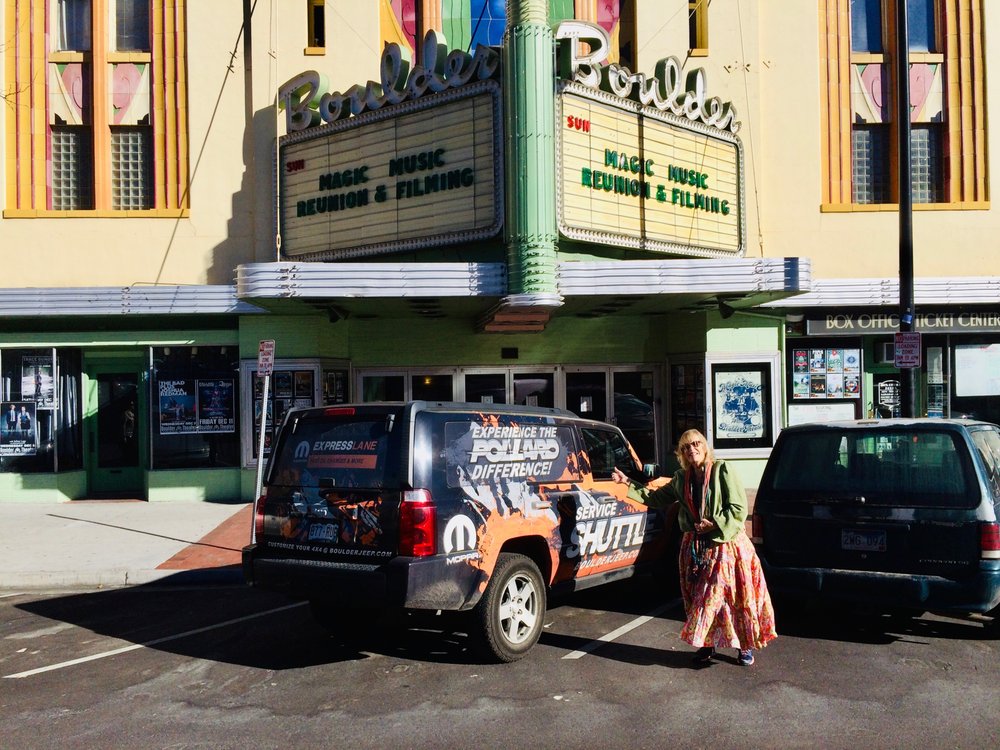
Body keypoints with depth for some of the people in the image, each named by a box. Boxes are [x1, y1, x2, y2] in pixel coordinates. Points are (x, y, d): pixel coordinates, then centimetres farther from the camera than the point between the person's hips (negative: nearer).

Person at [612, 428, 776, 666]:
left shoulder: (722, 470, -8)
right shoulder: (682, 478, 8)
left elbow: (739, 508, -10)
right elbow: (656, 497, 18)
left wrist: (713, 524, -16)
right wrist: (628, 483, 14)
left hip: (726, 545, -5)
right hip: (695, 547, 5)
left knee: (737, 597, -1)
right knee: (699, 597, 7)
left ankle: (745, 646, 13)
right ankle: (707, 644, 20)